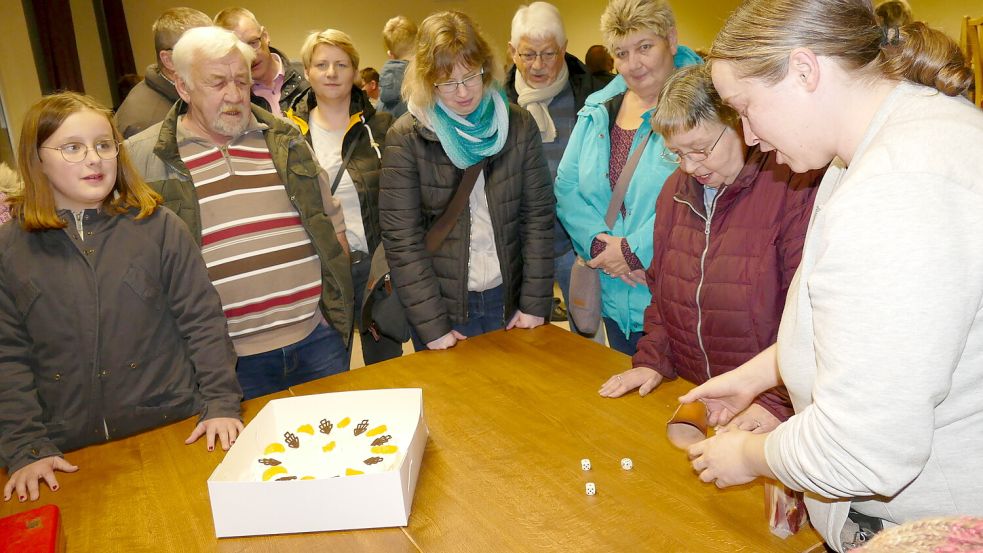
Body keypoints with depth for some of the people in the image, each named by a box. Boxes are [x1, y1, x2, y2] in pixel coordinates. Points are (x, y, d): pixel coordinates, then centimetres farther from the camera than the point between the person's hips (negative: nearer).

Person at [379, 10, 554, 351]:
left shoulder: (519, 126, -3)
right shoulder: (406, 138, -11)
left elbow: (538, 215, -2)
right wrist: (431, 324, -14)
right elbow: (401, 239, -12)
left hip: (508, 298, 3)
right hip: (442, 305, -2)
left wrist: (535, 302, -5)